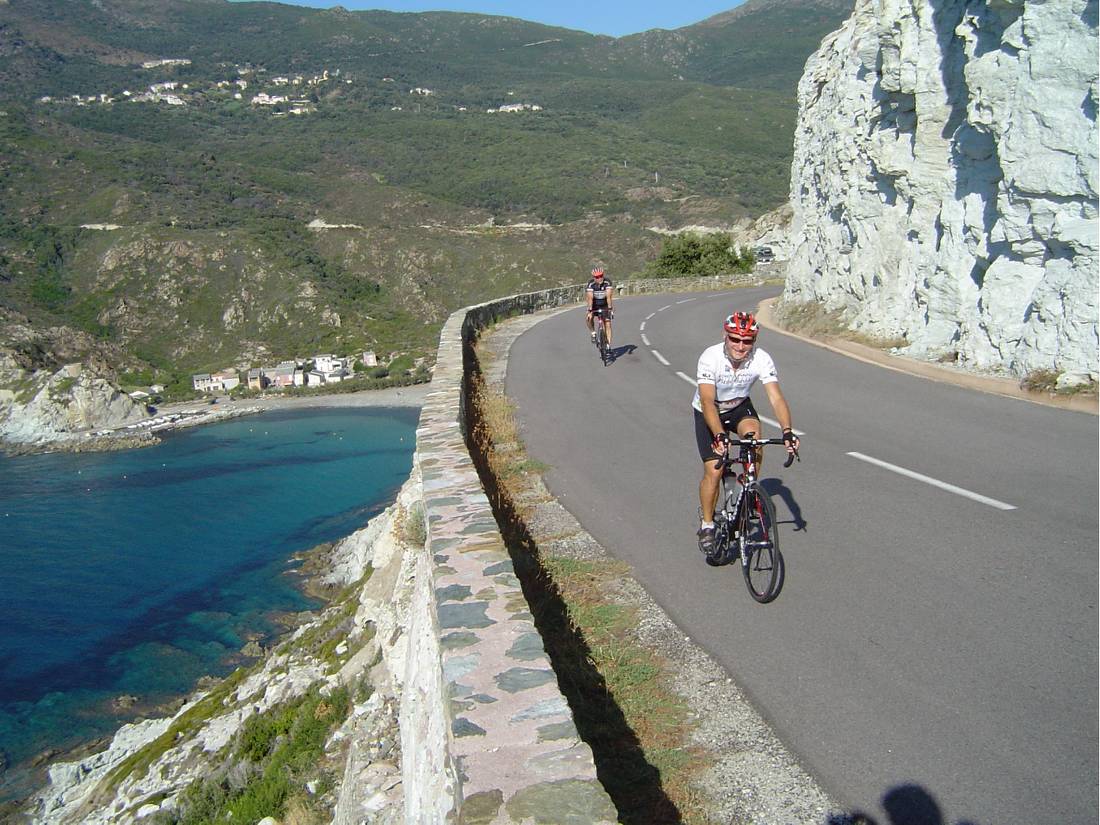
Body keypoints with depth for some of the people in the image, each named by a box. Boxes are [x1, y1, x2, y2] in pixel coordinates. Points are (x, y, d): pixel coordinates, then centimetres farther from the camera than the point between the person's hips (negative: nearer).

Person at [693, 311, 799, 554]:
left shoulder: (761, 359, -25)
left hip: (739, 407, 2)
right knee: (713, 470, -11)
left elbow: (776, 398, -31)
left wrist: (787, 431, -47)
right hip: (708, 412, -2)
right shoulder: (710, 357, -32)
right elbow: (707, 402, -40)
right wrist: (720, 436, -55)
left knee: (753, 433, -31)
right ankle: (707, 525, 10)